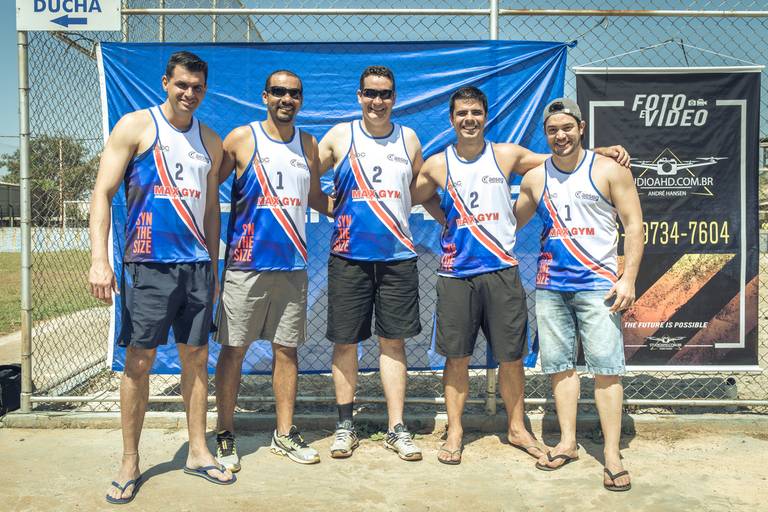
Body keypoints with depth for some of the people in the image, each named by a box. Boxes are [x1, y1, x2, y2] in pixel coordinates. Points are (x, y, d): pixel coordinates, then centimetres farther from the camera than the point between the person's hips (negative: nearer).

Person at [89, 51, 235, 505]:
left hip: (197, 265, 4)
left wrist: (213, 270, 15)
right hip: (148, 263, -4)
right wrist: (100, 260, -15)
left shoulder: (211, 141, 14)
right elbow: (103, 193, -5)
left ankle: (199, 452, 20)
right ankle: (130, 463, 14)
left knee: (197, 356, 8)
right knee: (139, 360, 0)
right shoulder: (136, 126, 0)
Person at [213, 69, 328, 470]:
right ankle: (225, 435, 16)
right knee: (234, 348, 2)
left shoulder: (308, 144, 12)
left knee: (286, 349, 9)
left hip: (292, 264, 4)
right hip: (246, 262, -3)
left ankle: (285, 434, 21)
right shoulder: (242, 138, 0)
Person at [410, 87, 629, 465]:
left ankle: (517, 428, 25)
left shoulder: (507, 155, 6)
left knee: (511, 356, 6)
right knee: (456, 357, 5)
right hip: (456, 274, 0)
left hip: (501, 271, 1)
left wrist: (601, 151, 5)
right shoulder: (437, 165, 5)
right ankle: (454, 432, 20)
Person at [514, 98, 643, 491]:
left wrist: (628, 278, -9)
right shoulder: (535, 179, 12)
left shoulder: (609, 170, 1)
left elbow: (633, 224, -1)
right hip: (550, 285, 4)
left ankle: (612, 454, 4)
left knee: (606, 368, -5)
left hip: (598, 284, -4)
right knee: (559, 366, 8)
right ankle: (567, 443, 20)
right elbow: (510, 222, 24)